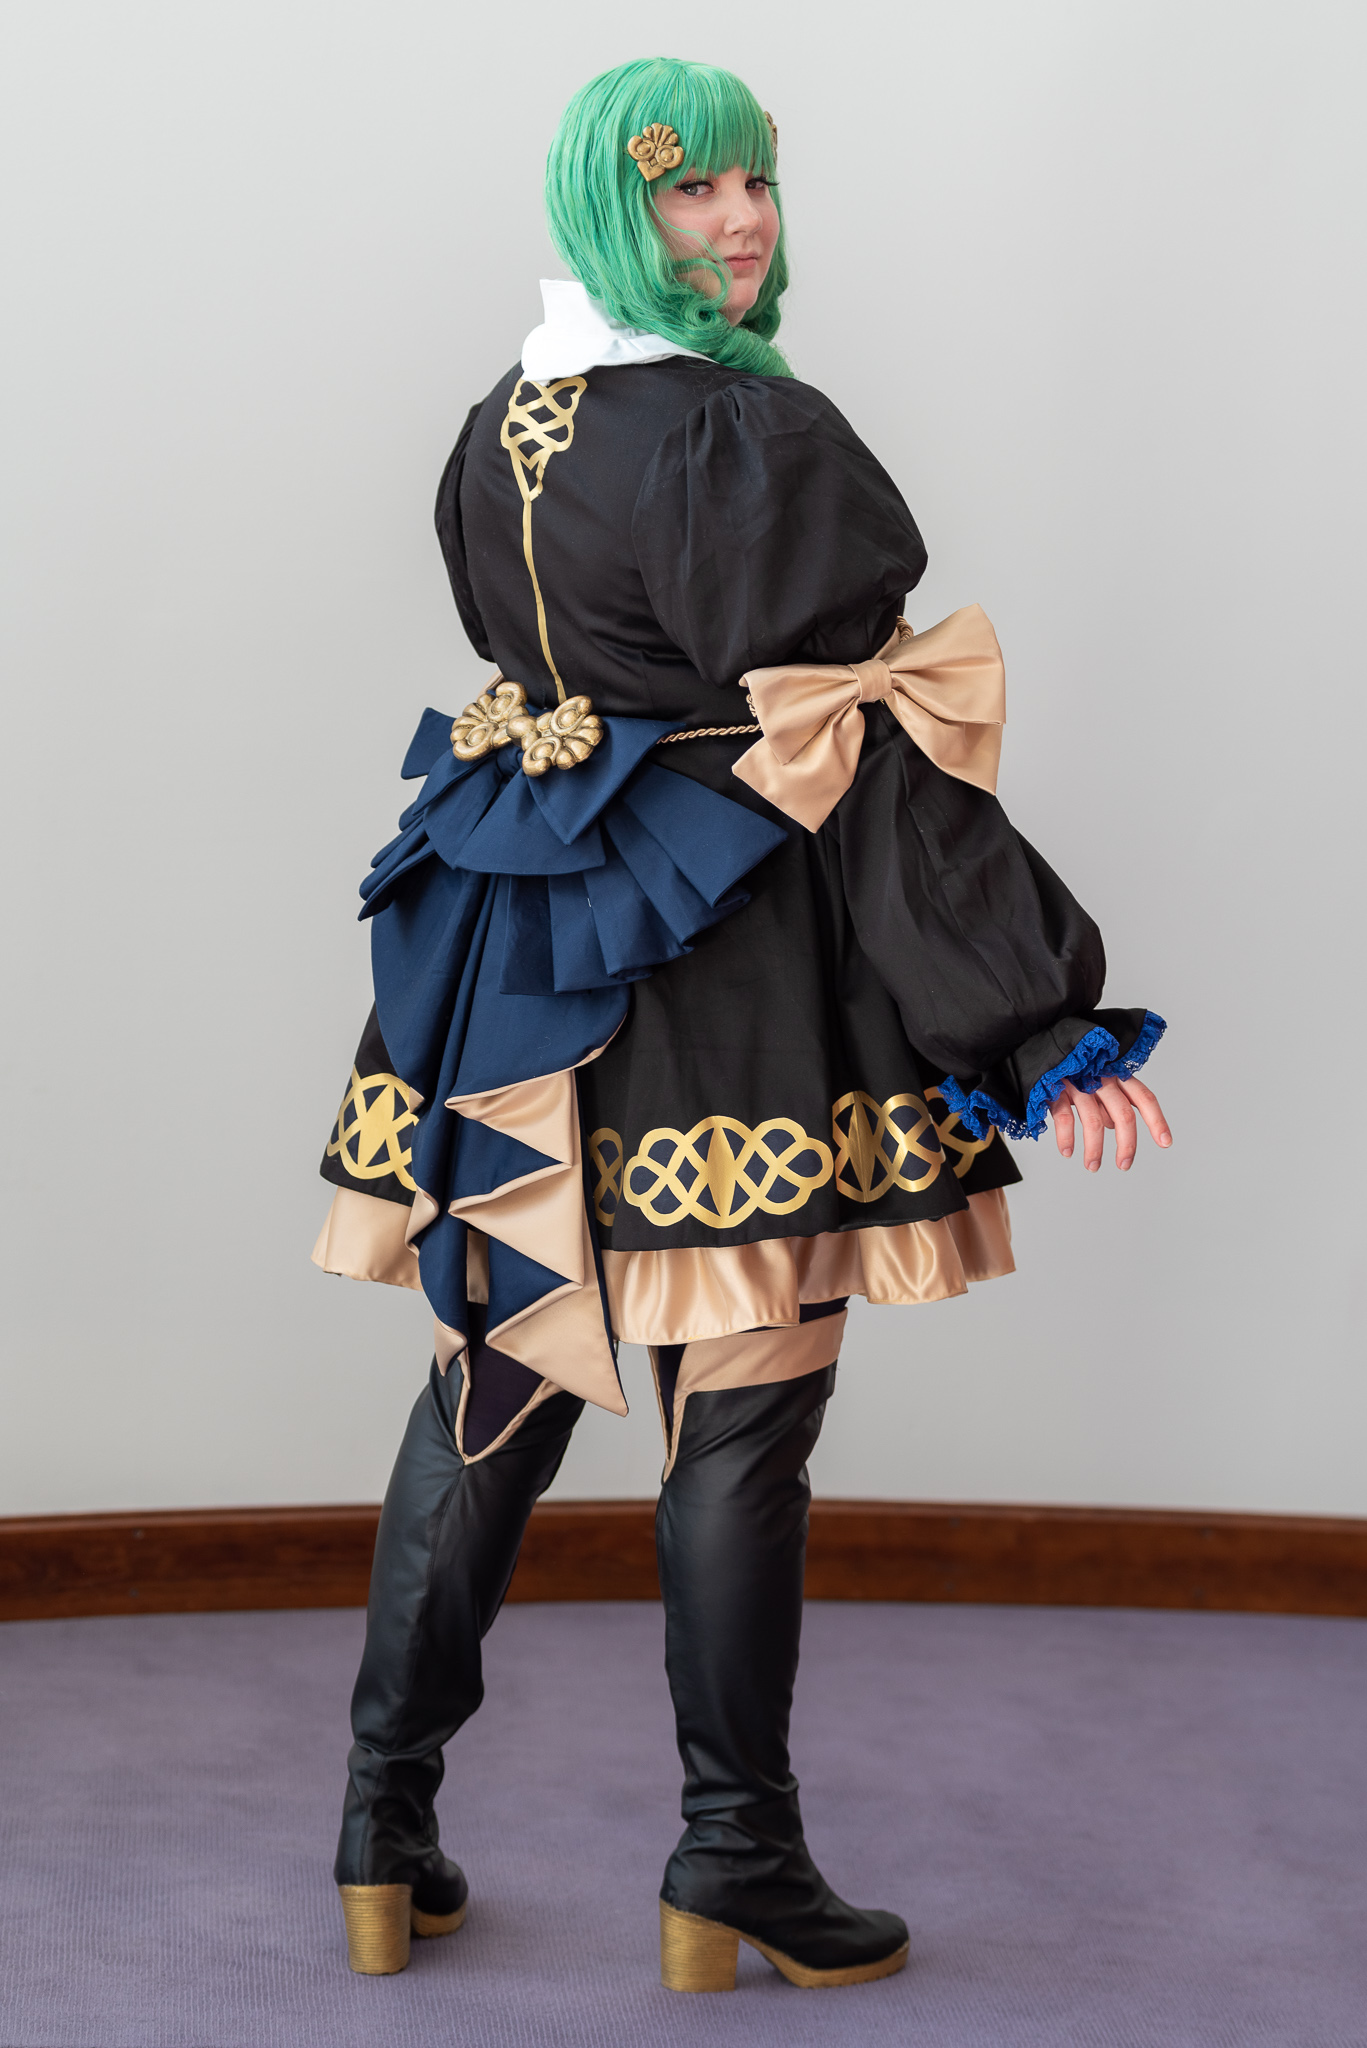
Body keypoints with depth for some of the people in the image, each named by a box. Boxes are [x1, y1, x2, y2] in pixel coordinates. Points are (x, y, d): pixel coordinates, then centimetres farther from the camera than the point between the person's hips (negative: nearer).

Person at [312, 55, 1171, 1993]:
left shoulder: (495, 436, 9)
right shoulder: (753, 439, -16)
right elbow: (864, 758, -19)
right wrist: (1042, 1021, -17)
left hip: (510, 959, 8)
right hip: (721, 979, -7)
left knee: (489, 1393, 14)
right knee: (741, 1421, 4)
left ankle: (387, 1832, 20)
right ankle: (735, 1863, 14)